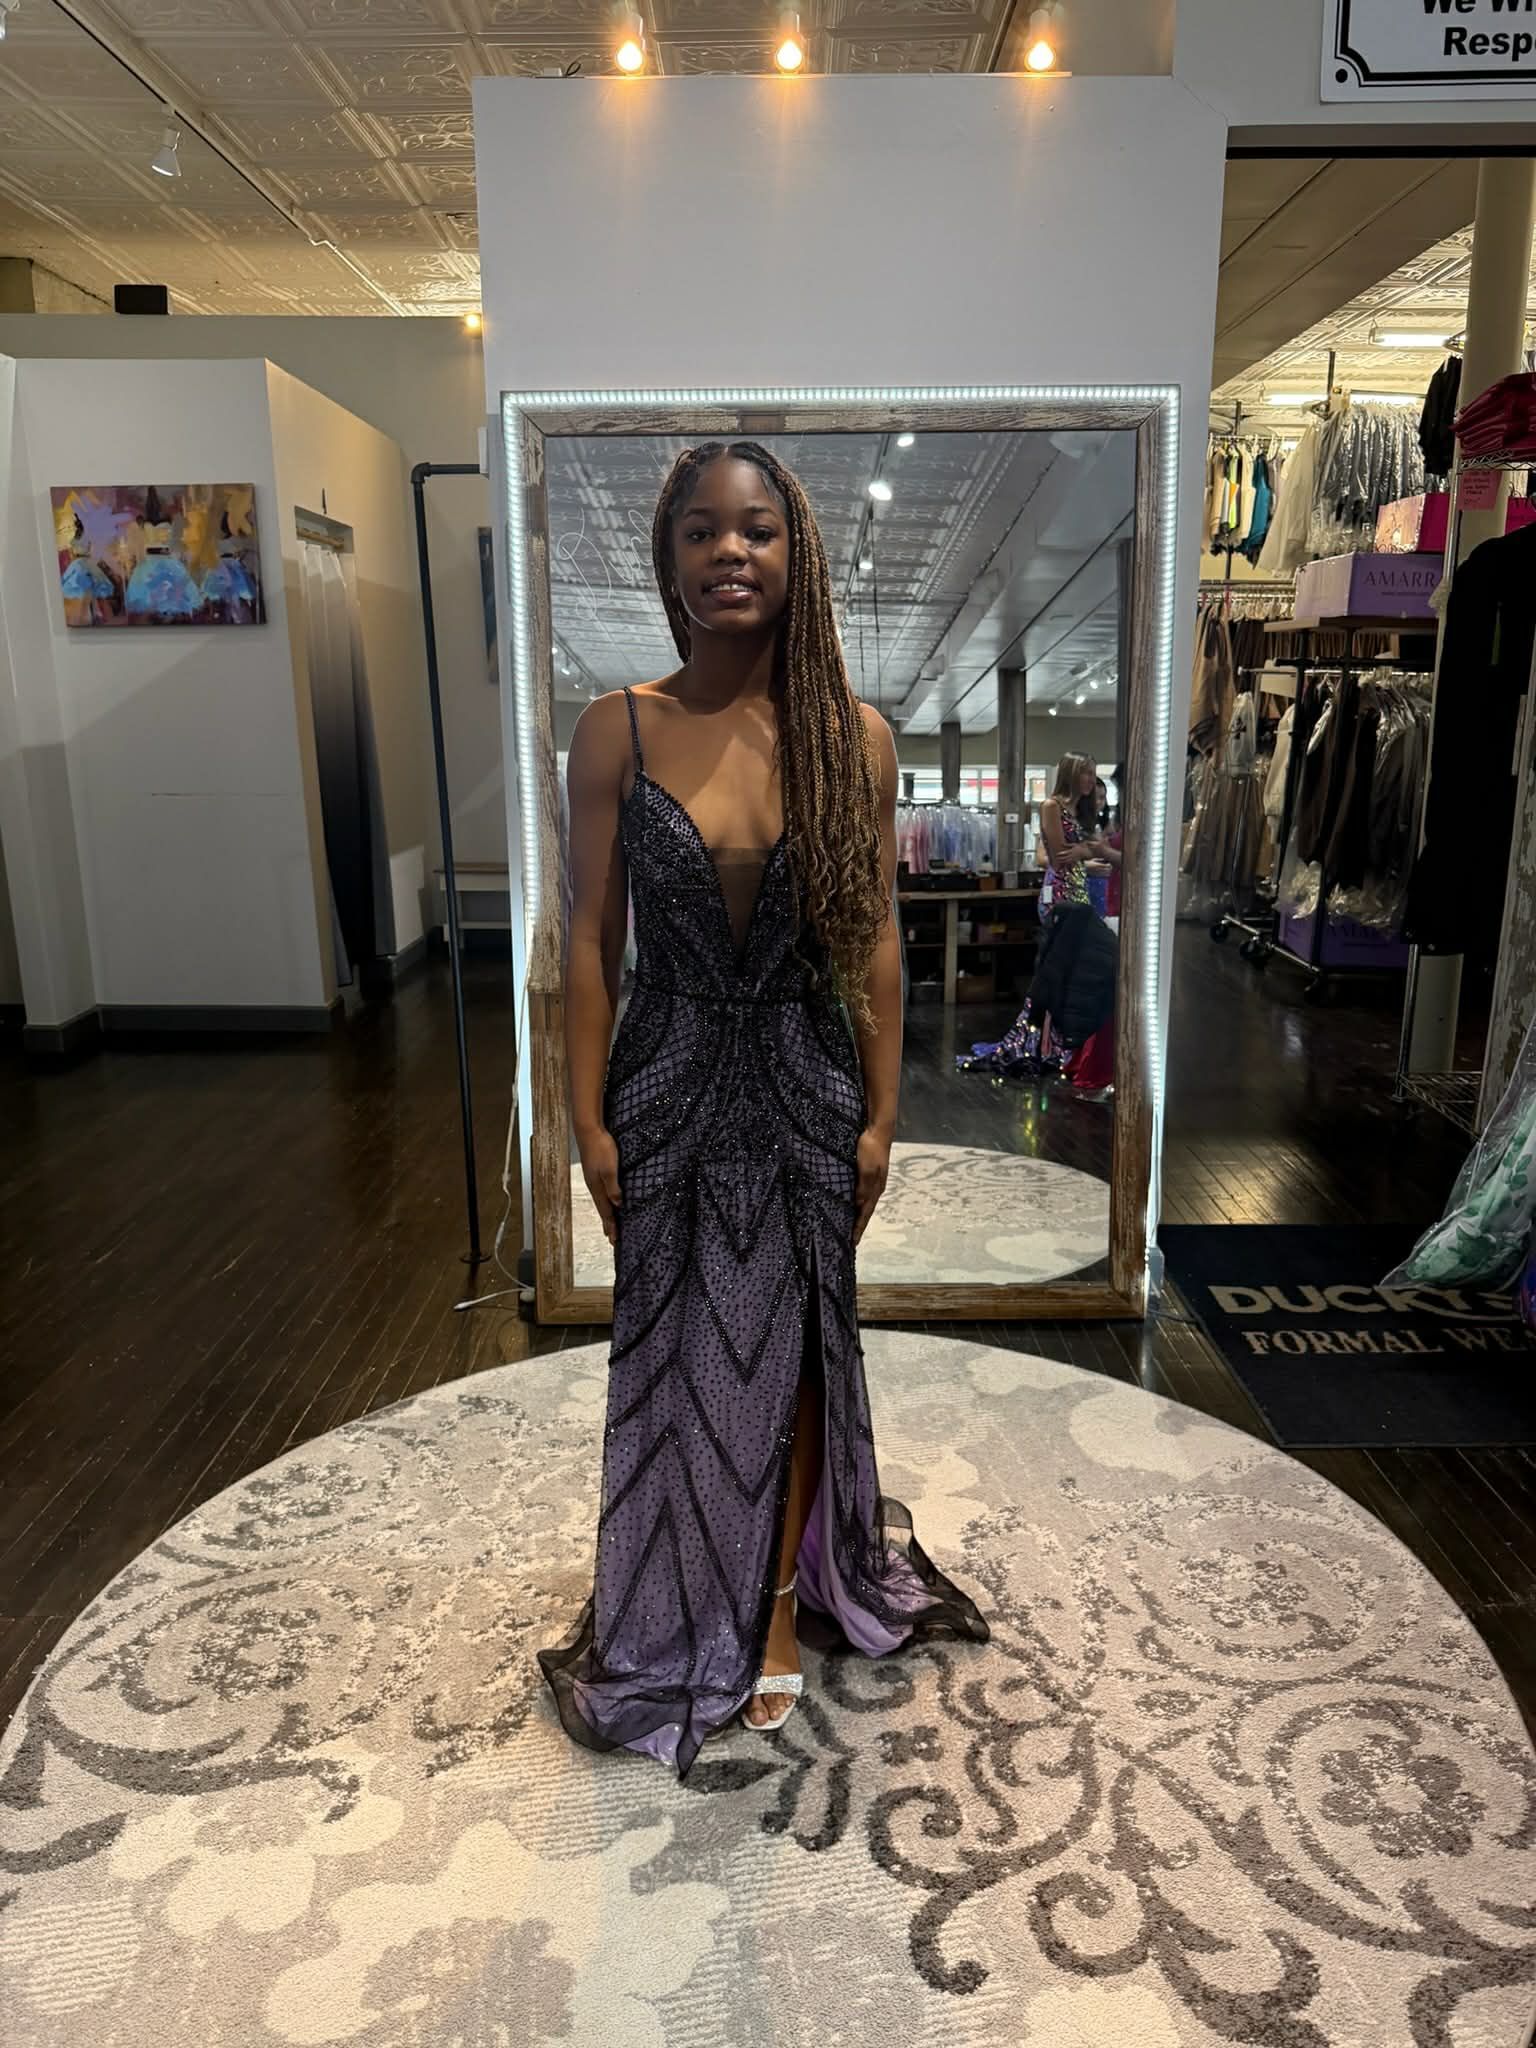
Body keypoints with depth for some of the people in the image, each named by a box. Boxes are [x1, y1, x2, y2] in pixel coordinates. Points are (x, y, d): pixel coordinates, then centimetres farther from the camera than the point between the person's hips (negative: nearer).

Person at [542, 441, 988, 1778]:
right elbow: (592, 941, -4)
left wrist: (880, 1114, -1)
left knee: (791, 1352, 14)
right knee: (674, 1352, 14)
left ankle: (786, 1604, 37)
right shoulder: (617, 733, -6)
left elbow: (876, 942, -1)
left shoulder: (854, 736, -4)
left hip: (804, 1082, 0)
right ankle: (669, 1613, 39)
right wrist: (590, 1119, -4)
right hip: (670, 1079, 0)